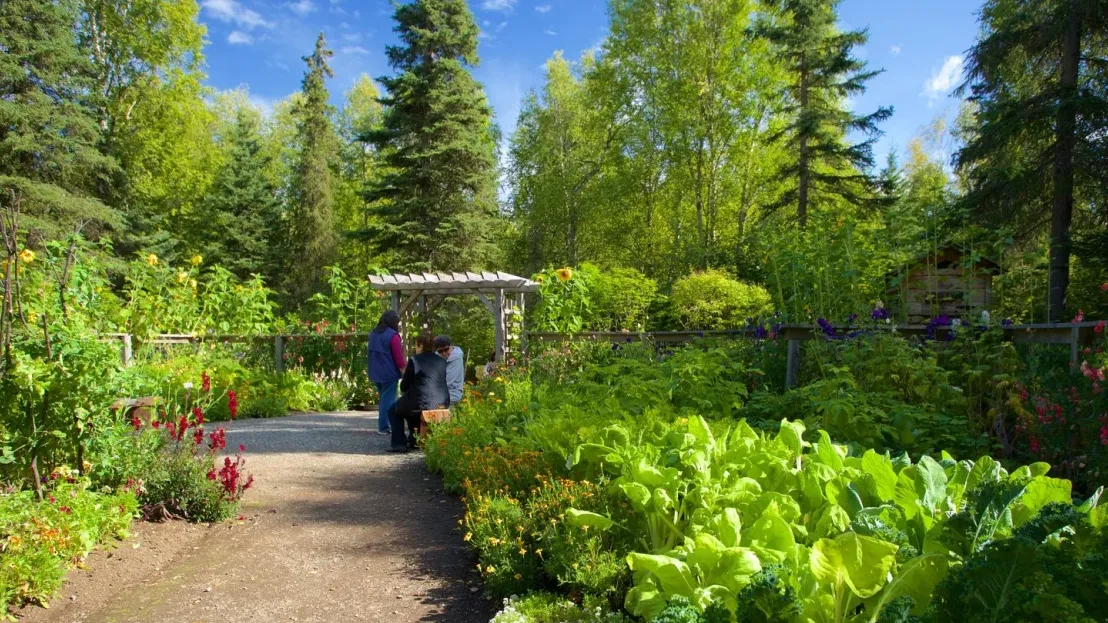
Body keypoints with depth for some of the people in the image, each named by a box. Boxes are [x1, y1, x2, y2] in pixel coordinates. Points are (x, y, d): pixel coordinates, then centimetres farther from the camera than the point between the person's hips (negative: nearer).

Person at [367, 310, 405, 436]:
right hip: (389, 373, -8)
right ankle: (384, 427, 1)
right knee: (388, 400, -1)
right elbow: (398, 357, -14)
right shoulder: (393, 335, -13)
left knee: (383, 398, 17)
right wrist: (403, 372, -4)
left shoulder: (373, 333, 11)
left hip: (375, 373, 8)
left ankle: (382, 425, 19)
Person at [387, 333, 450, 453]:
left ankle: (399, 444, 9)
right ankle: (414, 440, 38)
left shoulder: (414, 361, -9)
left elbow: (404, 387, -3)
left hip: (423, 404, -7)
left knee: (394, 411, 19)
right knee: (409, 406, 35)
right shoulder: (442, 361, 9)